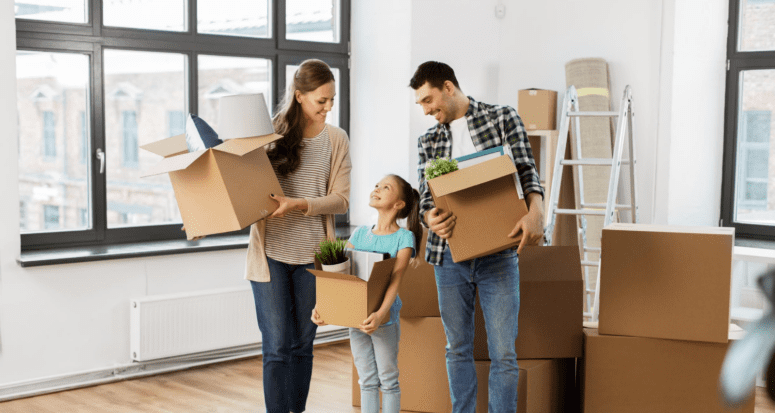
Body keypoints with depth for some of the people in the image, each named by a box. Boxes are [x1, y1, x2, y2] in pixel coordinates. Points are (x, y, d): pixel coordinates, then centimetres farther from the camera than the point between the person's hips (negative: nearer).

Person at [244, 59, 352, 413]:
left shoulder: (336, 139, 4)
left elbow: (341, 199, -3)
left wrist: (301, 205, -19)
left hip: (312, 257, 2)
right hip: (270, 253, -2)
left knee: (303, 344, 11)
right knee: (277, 346, -1)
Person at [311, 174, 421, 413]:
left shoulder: (403, 237, -7)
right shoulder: (360, 234, 8)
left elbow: (395, 279, -18)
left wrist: (381, 313, -33)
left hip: (384, 319, -4)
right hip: (355, 315, 4)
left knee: (388, 380, 5)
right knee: (367, 381, 12)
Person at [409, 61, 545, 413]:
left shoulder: (503, 118, 3)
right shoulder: (428, 141, 13)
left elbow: (526, 171, -5)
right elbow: (425, 195, 5)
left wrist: (535, 211, -26)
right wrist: (431, 217, -20)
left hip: (498, 254, -3)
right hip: (449, 256, 4)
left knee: (504, 353, -3)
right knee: (458, 349, 12)